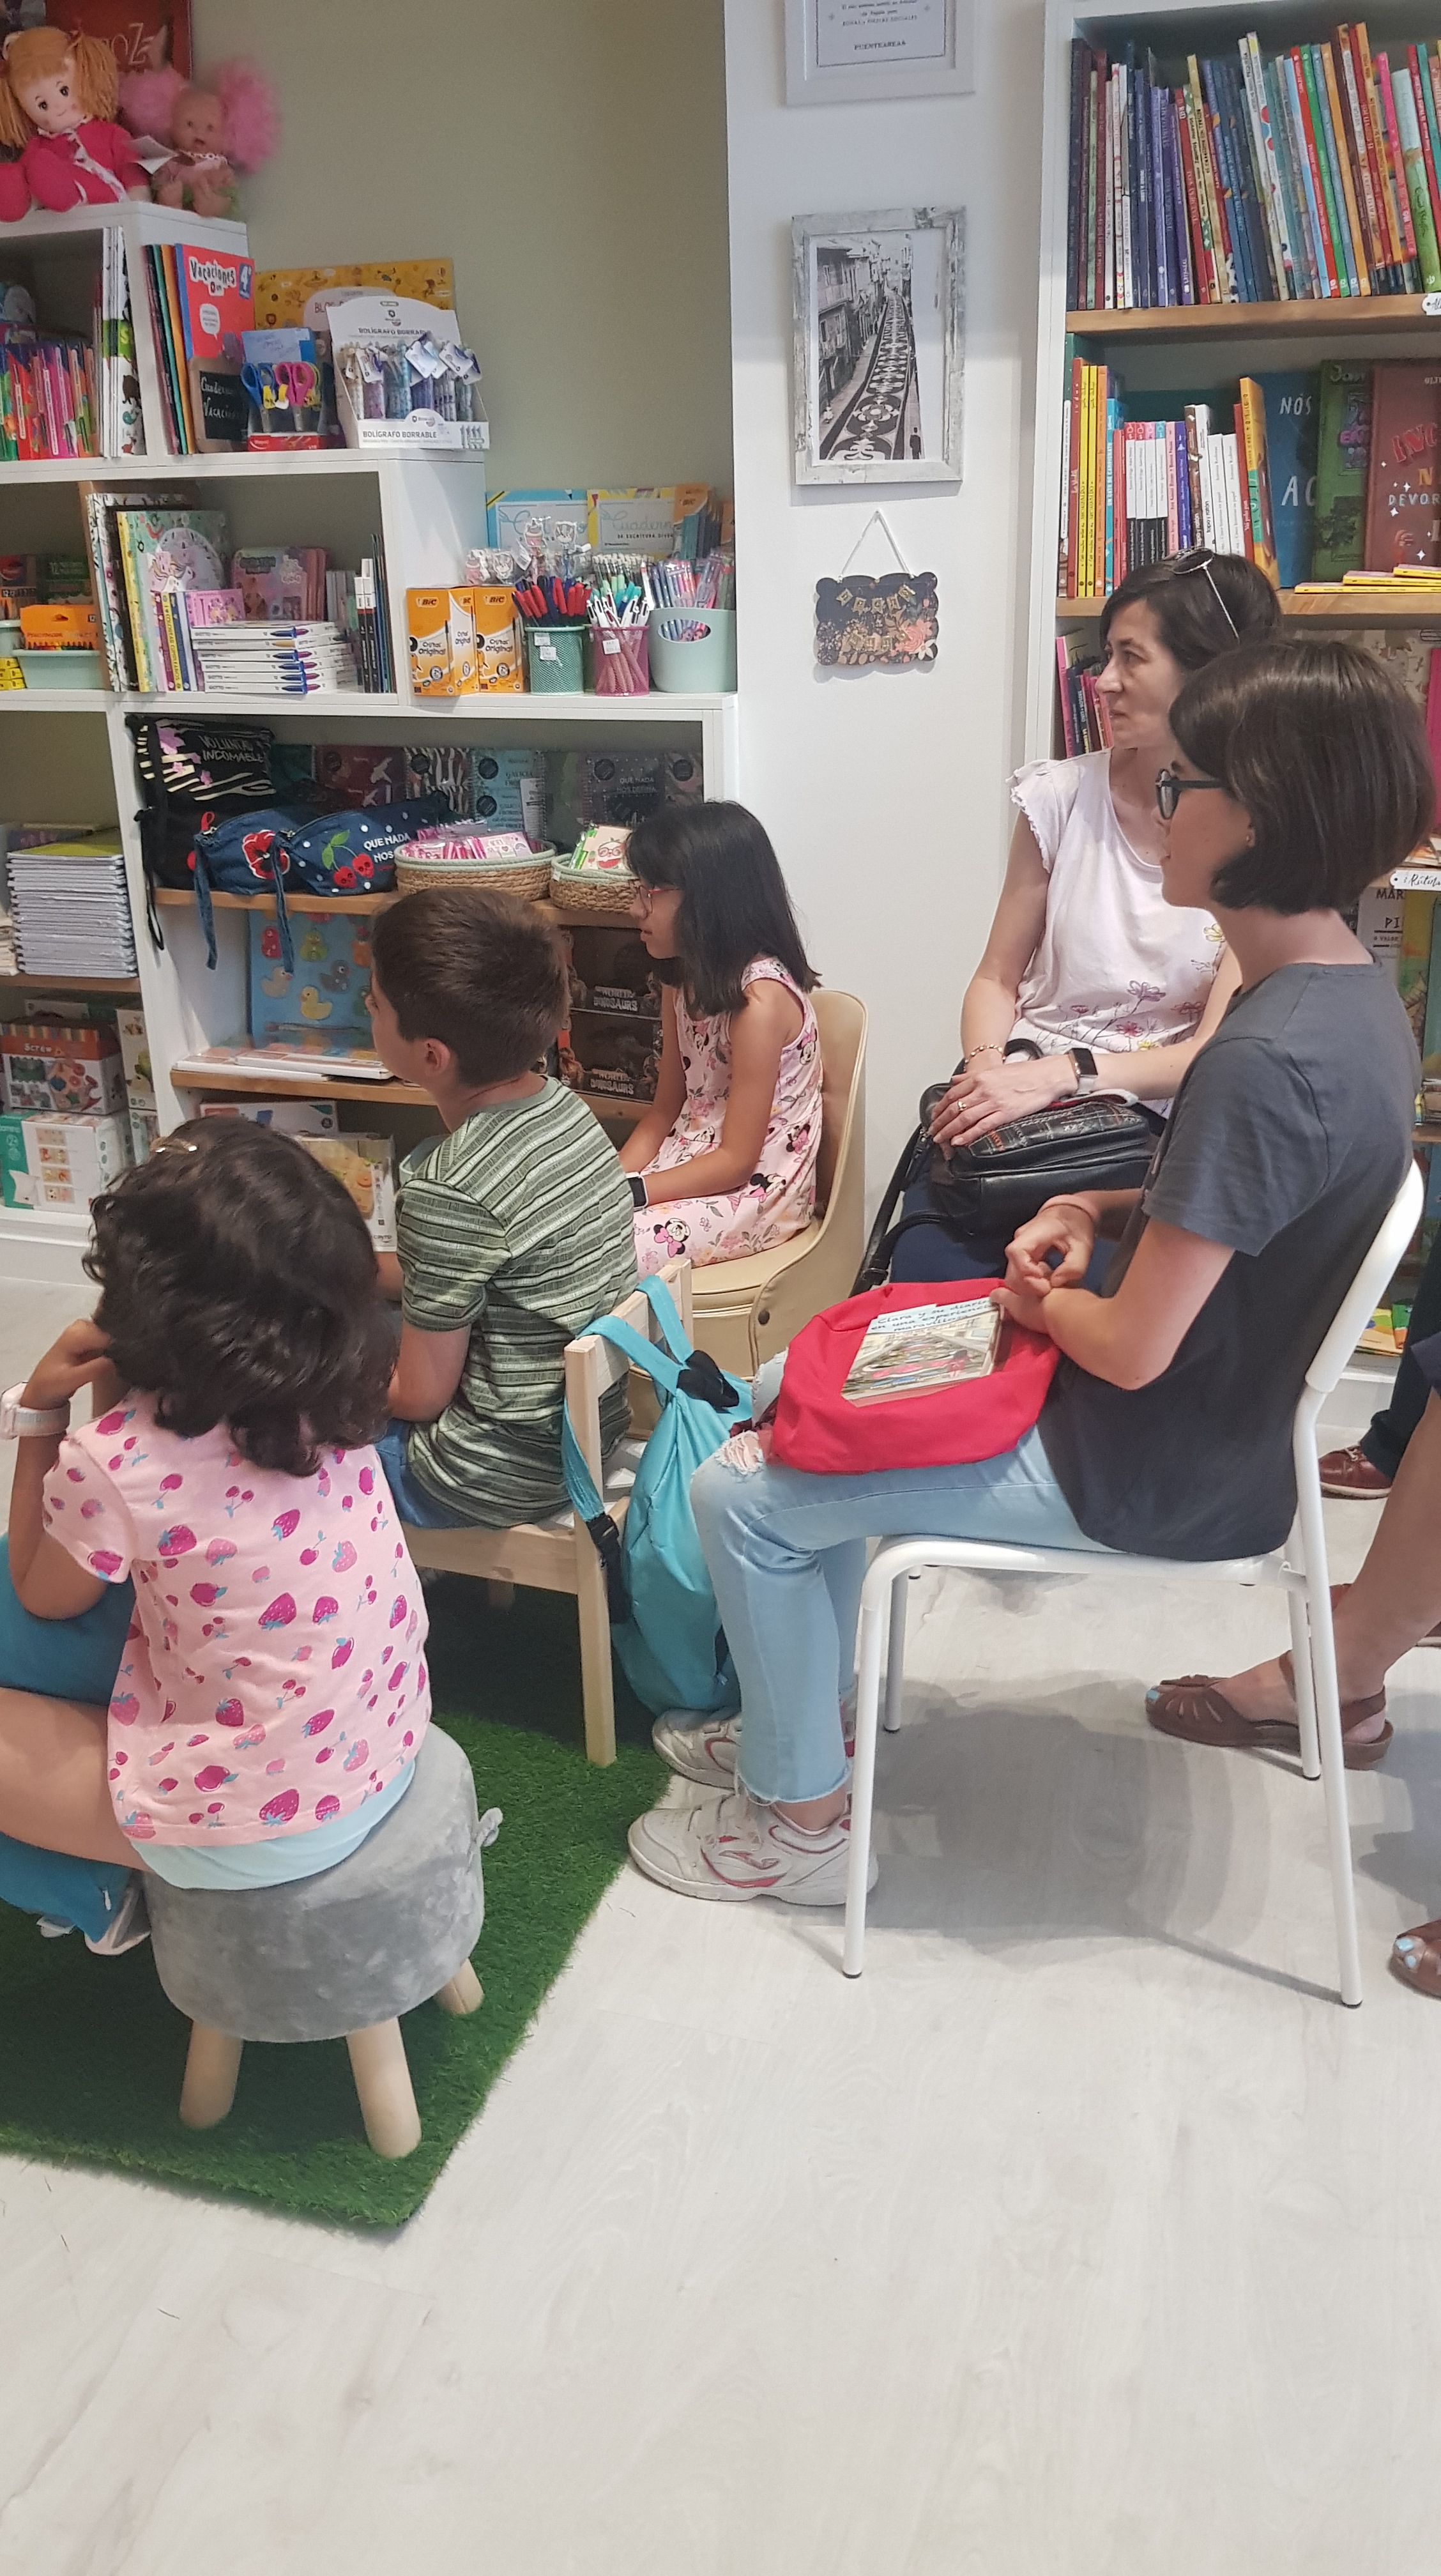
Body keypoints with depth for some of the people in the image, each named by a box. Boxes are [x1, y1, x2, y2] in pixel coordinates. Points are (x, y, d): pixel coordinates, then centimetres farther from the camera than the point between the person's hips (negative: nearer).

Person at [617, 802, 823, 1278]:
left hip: (755, 1191, -8)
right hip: (690, 1163, 8)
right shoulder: (684, 979, 7)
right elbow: (666, 1110, 11)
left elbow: (737, 1160, -18)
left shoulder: (759, 998, -20)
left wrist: (628, 1192, -20)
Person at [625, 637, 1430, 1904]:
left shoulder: (1264, 1060, -31)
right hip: (1220, 1410, 10)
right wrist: (1101, 1210, 0)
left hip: (1153, 1477, -10)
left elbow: (1131, 1351, -27)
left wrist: (1045, 1303, -6)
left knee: (741, 1495, -4)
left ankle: (801, 1816, 16)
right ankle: (799, 1720, 31)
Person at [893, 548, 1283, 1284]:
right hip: (1020, 1112, 2)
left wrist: (1059, 1074, -22)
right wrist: (986, 1069, -13)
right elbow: (997, 978, 9)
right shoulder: (1061, 795, 3)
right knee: (925, 1268, -24)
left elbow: (1215, 1049, -8)